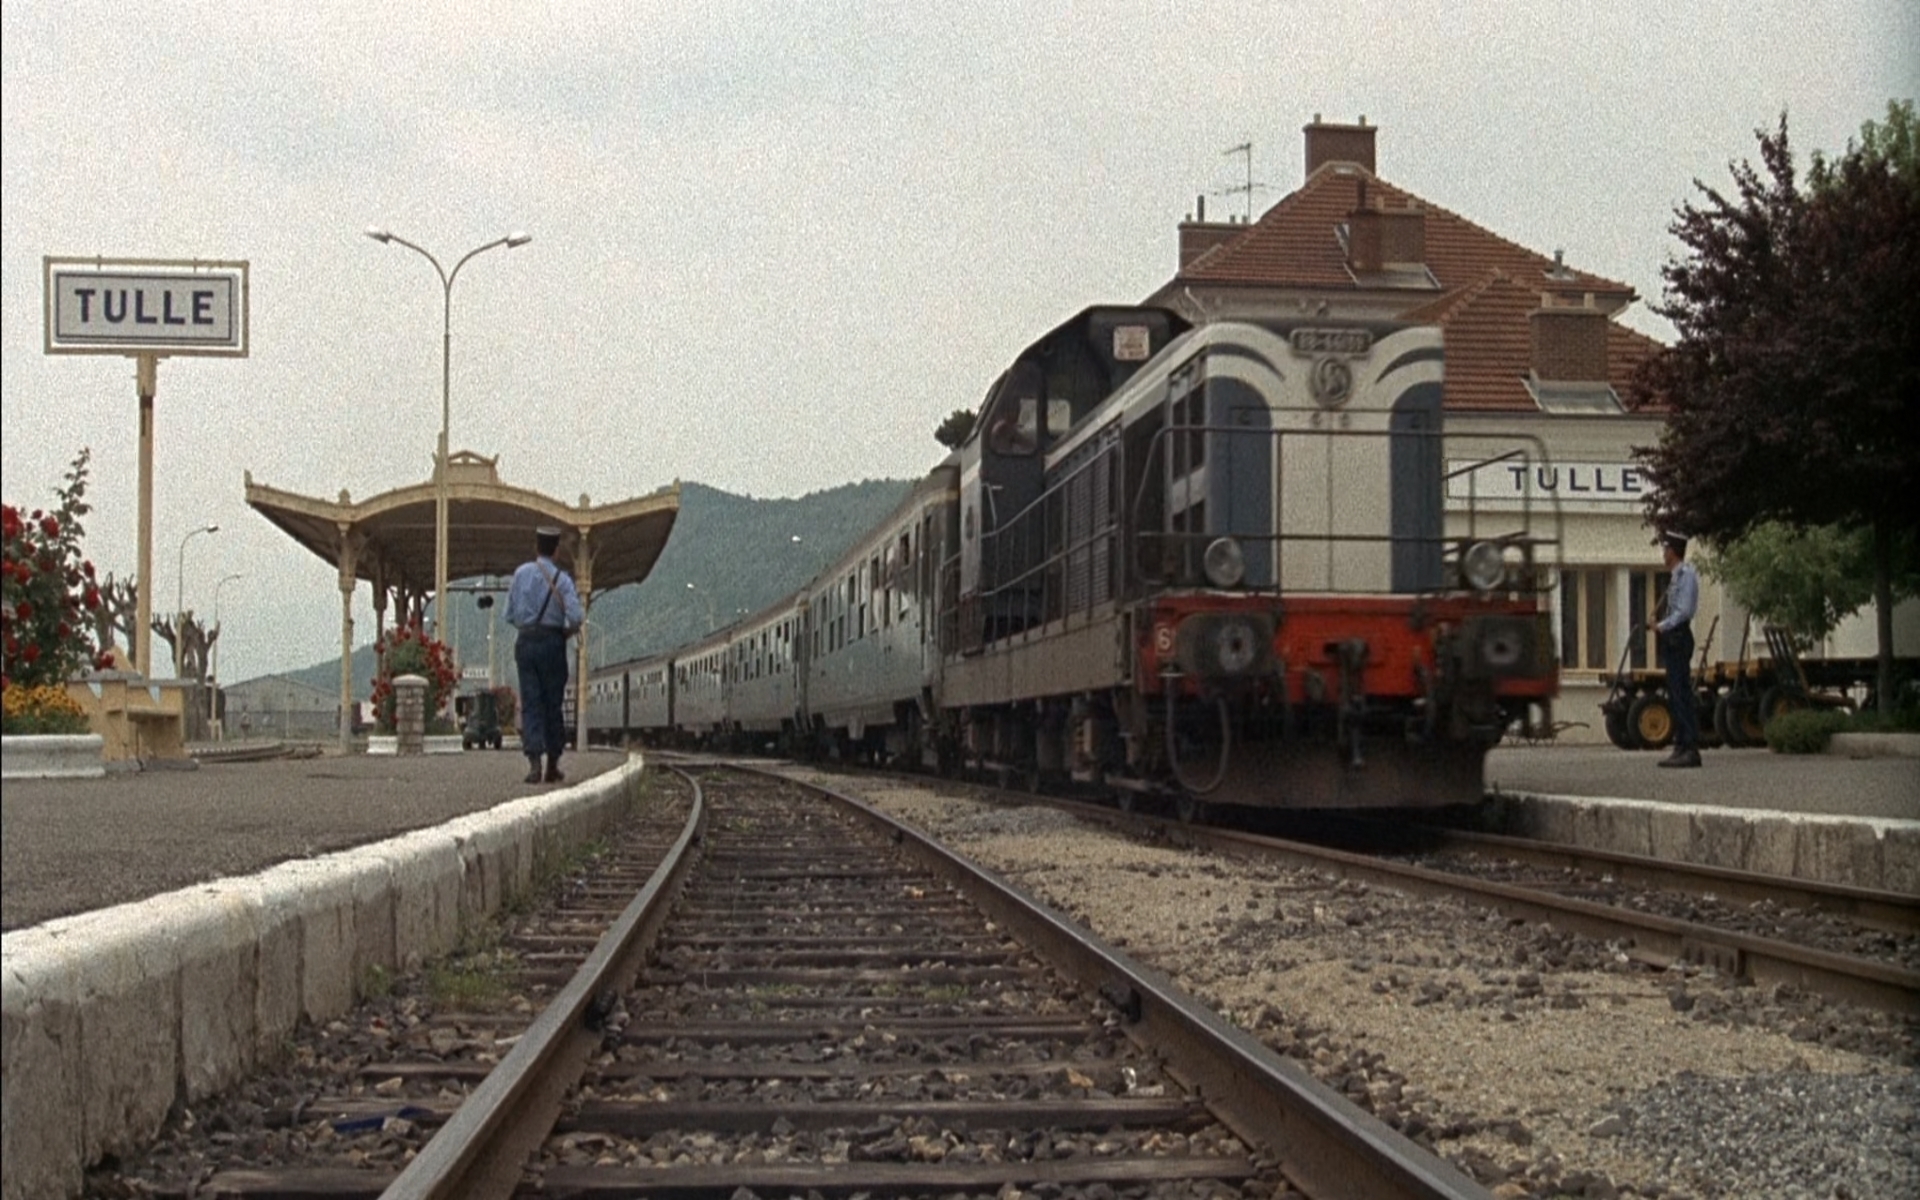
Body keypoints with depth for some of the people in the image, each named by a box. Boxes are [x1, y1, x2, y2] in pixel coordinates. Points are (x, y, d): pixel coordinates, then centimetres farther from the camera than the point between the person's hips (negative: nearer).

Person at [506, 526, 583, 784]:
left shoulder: (521, 573, 4)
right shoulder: (562, 579, -4)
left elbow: (510, 615, 7)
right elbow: (576, 618, -15)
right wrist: (569, 631, 6)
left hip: (525, 642, 2)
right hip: (552, 642, -2)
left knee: (530, 704, 1)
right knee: (554, 704, 8)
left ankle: (534, 762, -15)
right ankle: (553, 767, 13)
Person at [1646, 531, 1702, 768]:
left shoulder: (1686, 574, -11)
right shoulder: (1676, 575, 18)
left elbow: (1684, 610, -18)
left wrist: (1661, 626, -12)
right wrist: (1658, 621, 8)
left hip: (1678, 637, -10)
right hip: (1672, 639, 10)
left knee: (1682, 694, -11)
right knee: (1675, 695, 10)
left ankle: (1691, 749, -12)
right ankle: (1680, 747, 13)